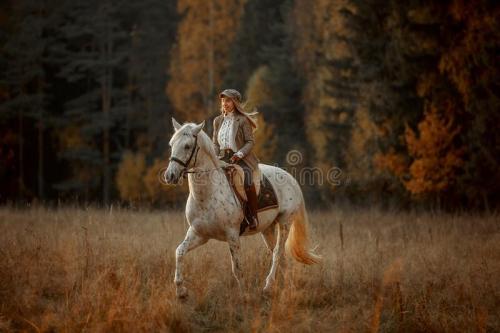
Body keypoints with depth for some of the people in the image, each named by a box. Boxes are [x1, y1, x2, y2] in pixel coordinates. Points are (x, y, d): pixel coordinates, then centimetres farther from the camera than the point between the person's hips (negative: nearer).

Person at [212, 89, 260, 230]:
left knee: (246, 180, -33)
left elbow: (250, 141, -4)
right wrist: (215, 157, 0)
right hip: (223, 158, 6)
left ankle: (253, 216, -22)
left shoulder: (242, 120, -1)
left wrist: (239, 154, -18)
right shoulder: (218, 121, 16)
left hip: (242, 159, -5)